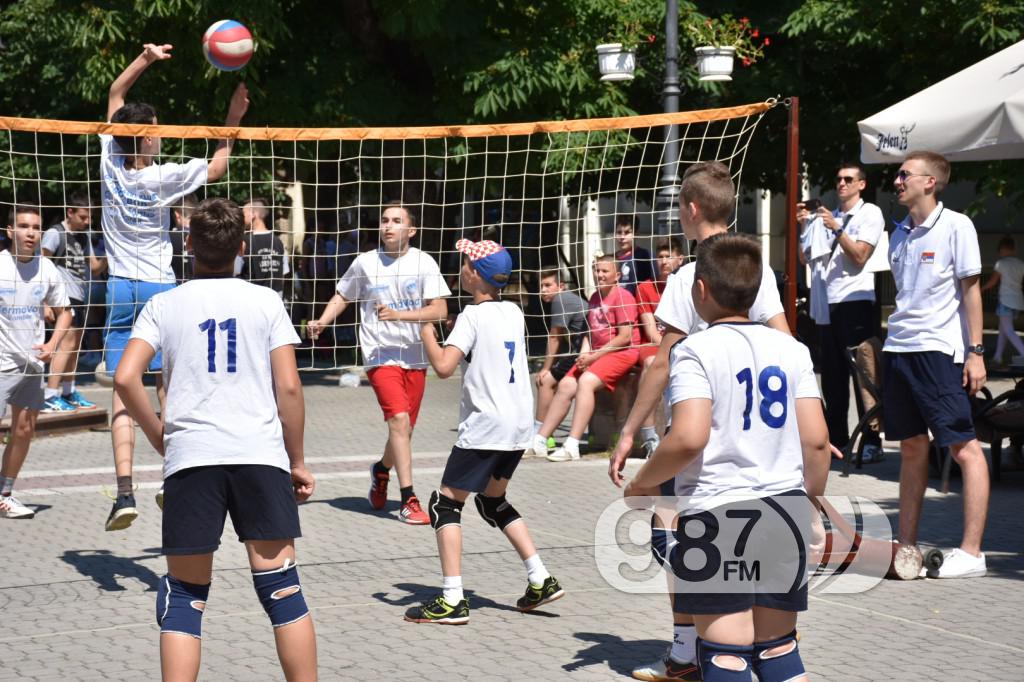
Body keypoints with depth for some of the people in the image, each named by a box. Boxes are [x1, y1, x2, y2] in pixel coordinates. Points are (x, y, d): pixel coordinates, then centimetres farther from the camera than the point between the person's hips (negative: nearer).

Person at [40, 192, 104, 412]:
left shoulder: (84, 236, 15)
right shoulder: (54, 234, -8)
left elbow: (93, 267, 17)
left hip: (81, 297, 8)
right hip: (65, 296, -8)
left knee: (75, 345, 14)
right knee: (67, 342, -14)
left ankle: (69, 392, 25)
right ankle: (50, 397, -15)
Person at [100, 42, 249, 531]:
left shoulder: (110, 164, -3)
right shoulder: (162, 179, -11)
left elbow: (115, 95, 10)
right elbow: (217, 167, 4)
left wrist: (144, 59, 6)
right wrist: (233, 120, 3)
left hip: (121, 289, 2)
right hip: (160, 288, -2)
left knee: (123, 393, -4)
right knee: (169, 388, 7)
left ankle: (125, 494, -13)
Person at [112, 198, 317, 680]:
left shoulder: (164, 305, 8)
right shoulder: (265, 301, 7)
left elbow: (125, 378, -3)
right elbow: (288, 387, 2)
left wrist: (162, 440, 9)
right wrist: (297, 461, 11)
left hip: (190, 458, 0)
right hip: (261, 456, 0)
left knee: (185, 595, 6)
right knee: (281, 586, 4)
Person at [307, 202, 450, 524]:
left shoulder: (423, 262, -2)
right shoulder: (365, 262, 0)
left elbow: (440, 310, -9)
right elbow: (342, 296, 15)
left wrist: (398, 314, -21)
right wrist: (322, 321, -2)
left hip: (415, 356, 3)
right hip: (380, 354, -2)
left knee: (404, 430, 11)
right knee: (399, 419, -20)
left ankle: (381, 470, 43)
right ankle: (408, 500, -18)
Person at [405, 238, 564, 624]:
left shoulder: (473, 315, -11)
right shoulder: (514, 312, 10)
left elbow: (444, 366, -21)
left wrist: (427, 332, -6)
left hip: (485, 425, -8)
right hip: (520, 423, 8)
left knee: (446, 503, -1)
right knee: (493, 501, 24)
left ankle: (452, 601, -9)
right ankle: (541, 581, 18)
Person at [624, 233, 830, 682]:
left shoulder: (696, 350, -8)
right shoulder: (792, 349, 7)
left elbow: (689, 438, -19)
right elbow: (816, 440, 3)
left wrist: (641, 484, -4)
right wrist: (811, 501, 17)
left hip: (716, 511, -5)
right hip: (786, 511, 5)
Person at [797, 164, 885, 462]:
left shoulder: (870, 213, 2)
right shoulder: (826, 216, 19)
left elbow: (859, 256, -9)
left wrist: (837, 229, -18)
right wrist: (804, 226, 2)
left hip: (855, 301, -6)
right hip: (826, 303, 6)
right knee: (831, 374, 10)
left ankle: (871, 440, -6)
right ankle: (836, 437, 18)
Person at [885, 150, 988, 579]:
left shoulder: (955, 226, -5)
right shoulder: (900, 234, 14)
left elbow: (971, 290, -7)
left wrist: (975, 352, -11)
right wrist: (891, 342, 16)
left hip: (939, 350, -7)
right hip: (898, 350, 7)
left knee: (964, 447, -6)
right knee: (912, 448, 12)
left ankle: (971, 553, -5)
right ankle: (907, 545, 17)